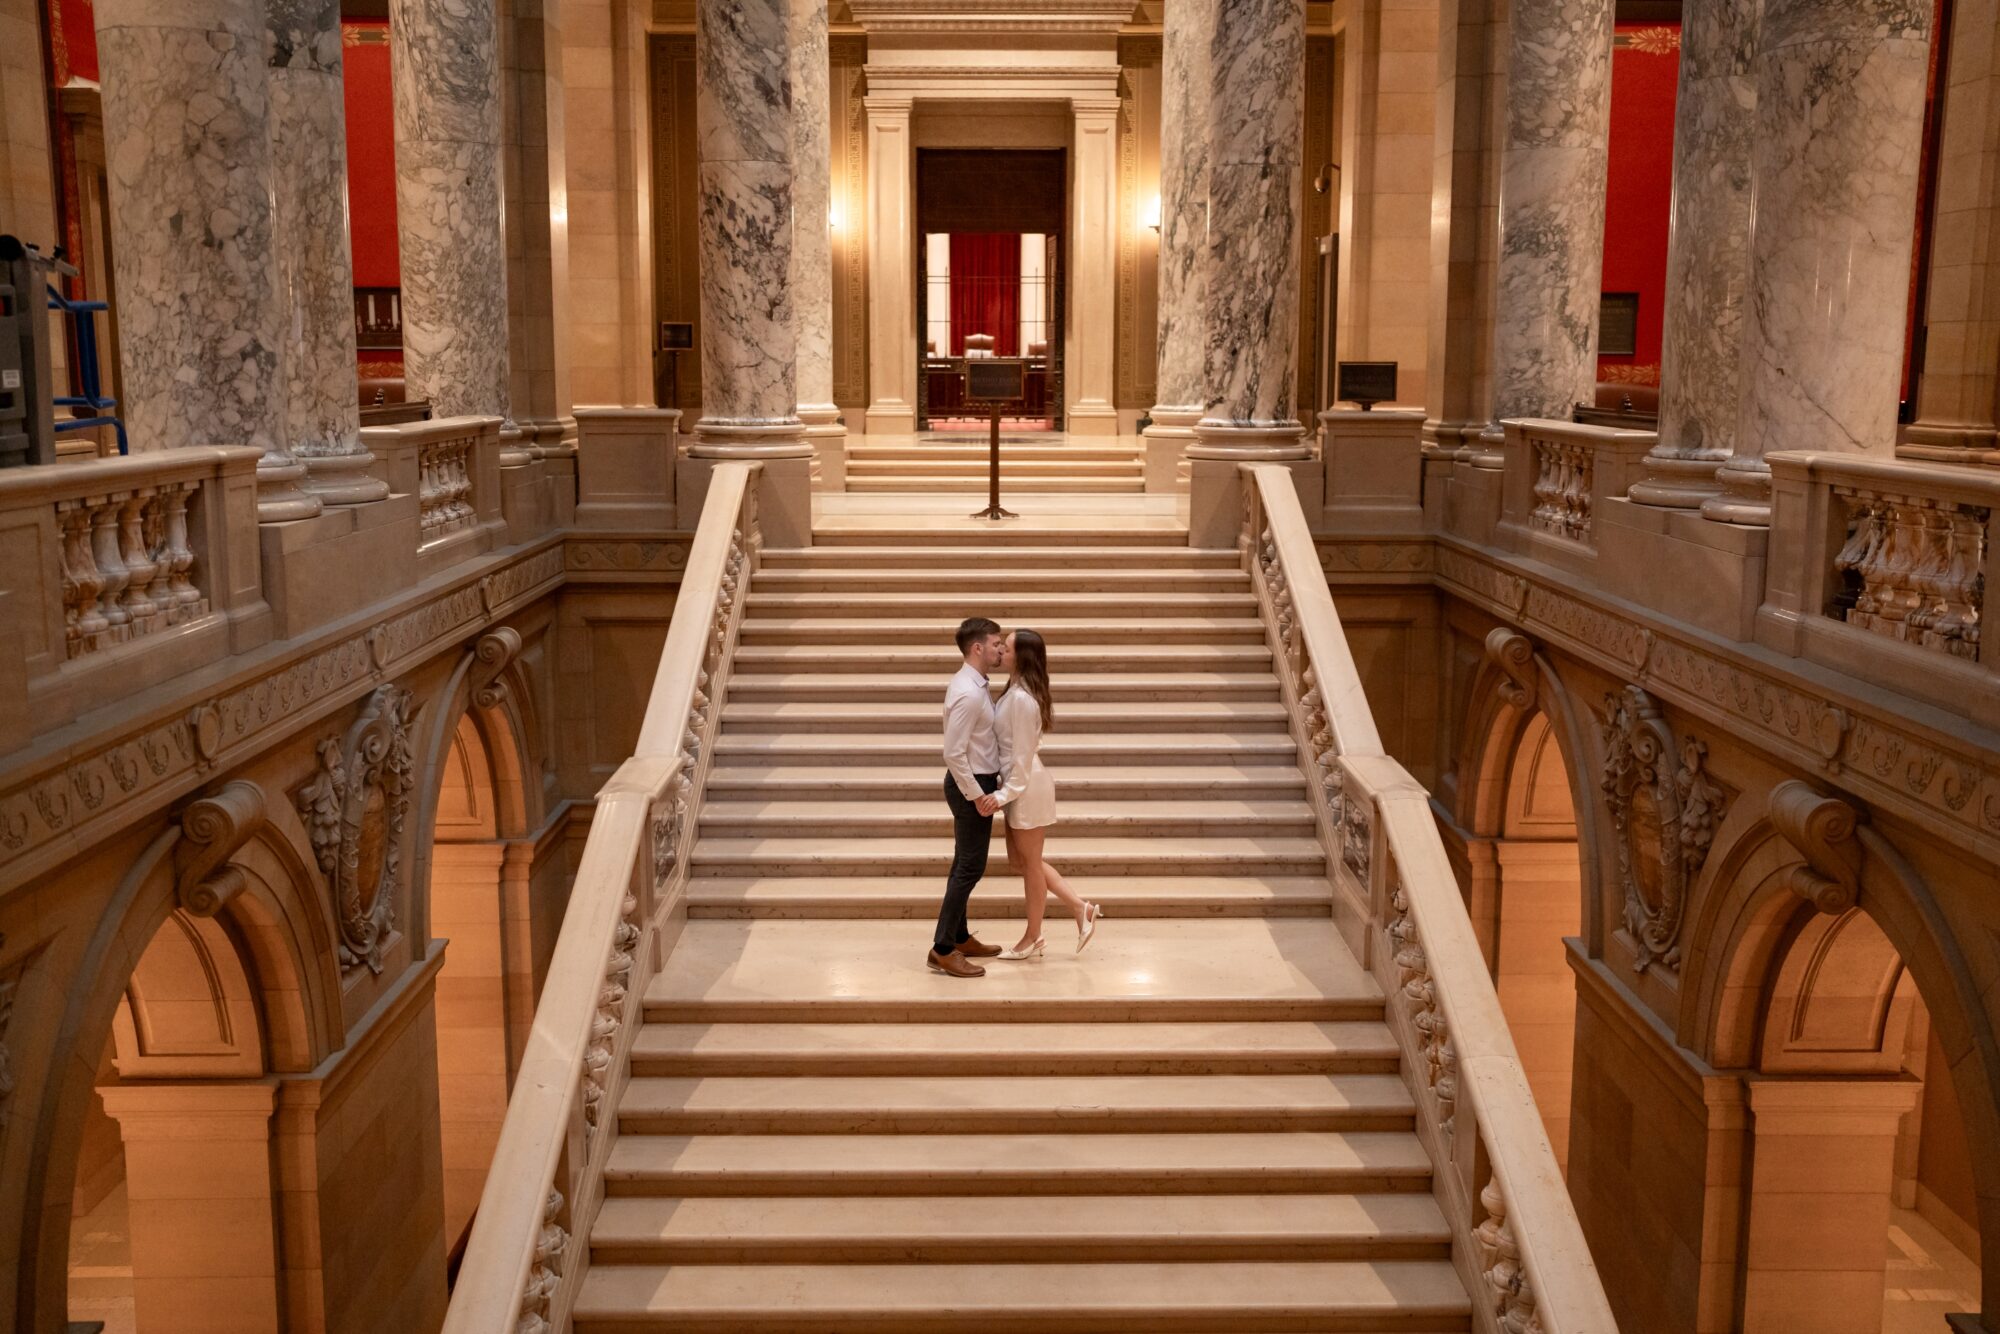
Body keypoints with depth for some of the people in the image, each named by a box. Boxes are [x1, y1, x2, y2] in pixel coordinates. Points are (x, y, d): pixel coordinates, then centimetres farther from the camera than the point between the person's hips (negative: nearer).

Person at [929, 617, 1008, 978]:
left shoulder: (976, 686, 8)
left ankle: (960, 938, 28)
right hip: (971, 786, -10)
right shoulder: (968, 693, -23)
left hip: (977, 783, 10)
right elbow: (954, 753, -26)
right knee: (970, 867, -5)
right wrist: (978, 796, -21)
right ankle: (942, 950, 0)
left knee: (965, 864, 17)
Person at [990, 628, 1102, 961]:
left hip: (1028, 785, -10)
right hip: (1019, 784, 10)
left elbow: (1023, 754, -20)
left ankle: (1033, 939, 19)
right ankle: (1080, 907, 22)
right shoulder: (1015, 691, 8)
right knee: (1019, 859, 17)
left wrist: (1005, 794, -18)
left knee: (1030, 862, 5)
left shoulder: (1022, 698, -21)